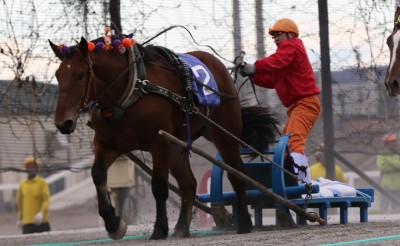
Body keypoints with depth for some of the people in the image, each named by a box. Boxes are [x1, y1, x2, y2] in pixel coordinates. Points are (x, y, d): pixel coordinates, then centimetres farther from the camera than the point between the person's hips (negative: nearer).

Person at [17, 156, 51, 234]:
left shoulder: (42, 182, -2)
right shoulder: (22, 184, 9)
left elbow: (46, 200, -7)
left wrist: (41, 213, -21)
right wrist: (20, 218, 18)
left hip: (41, 221, -2)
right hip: (27, 222, 2)